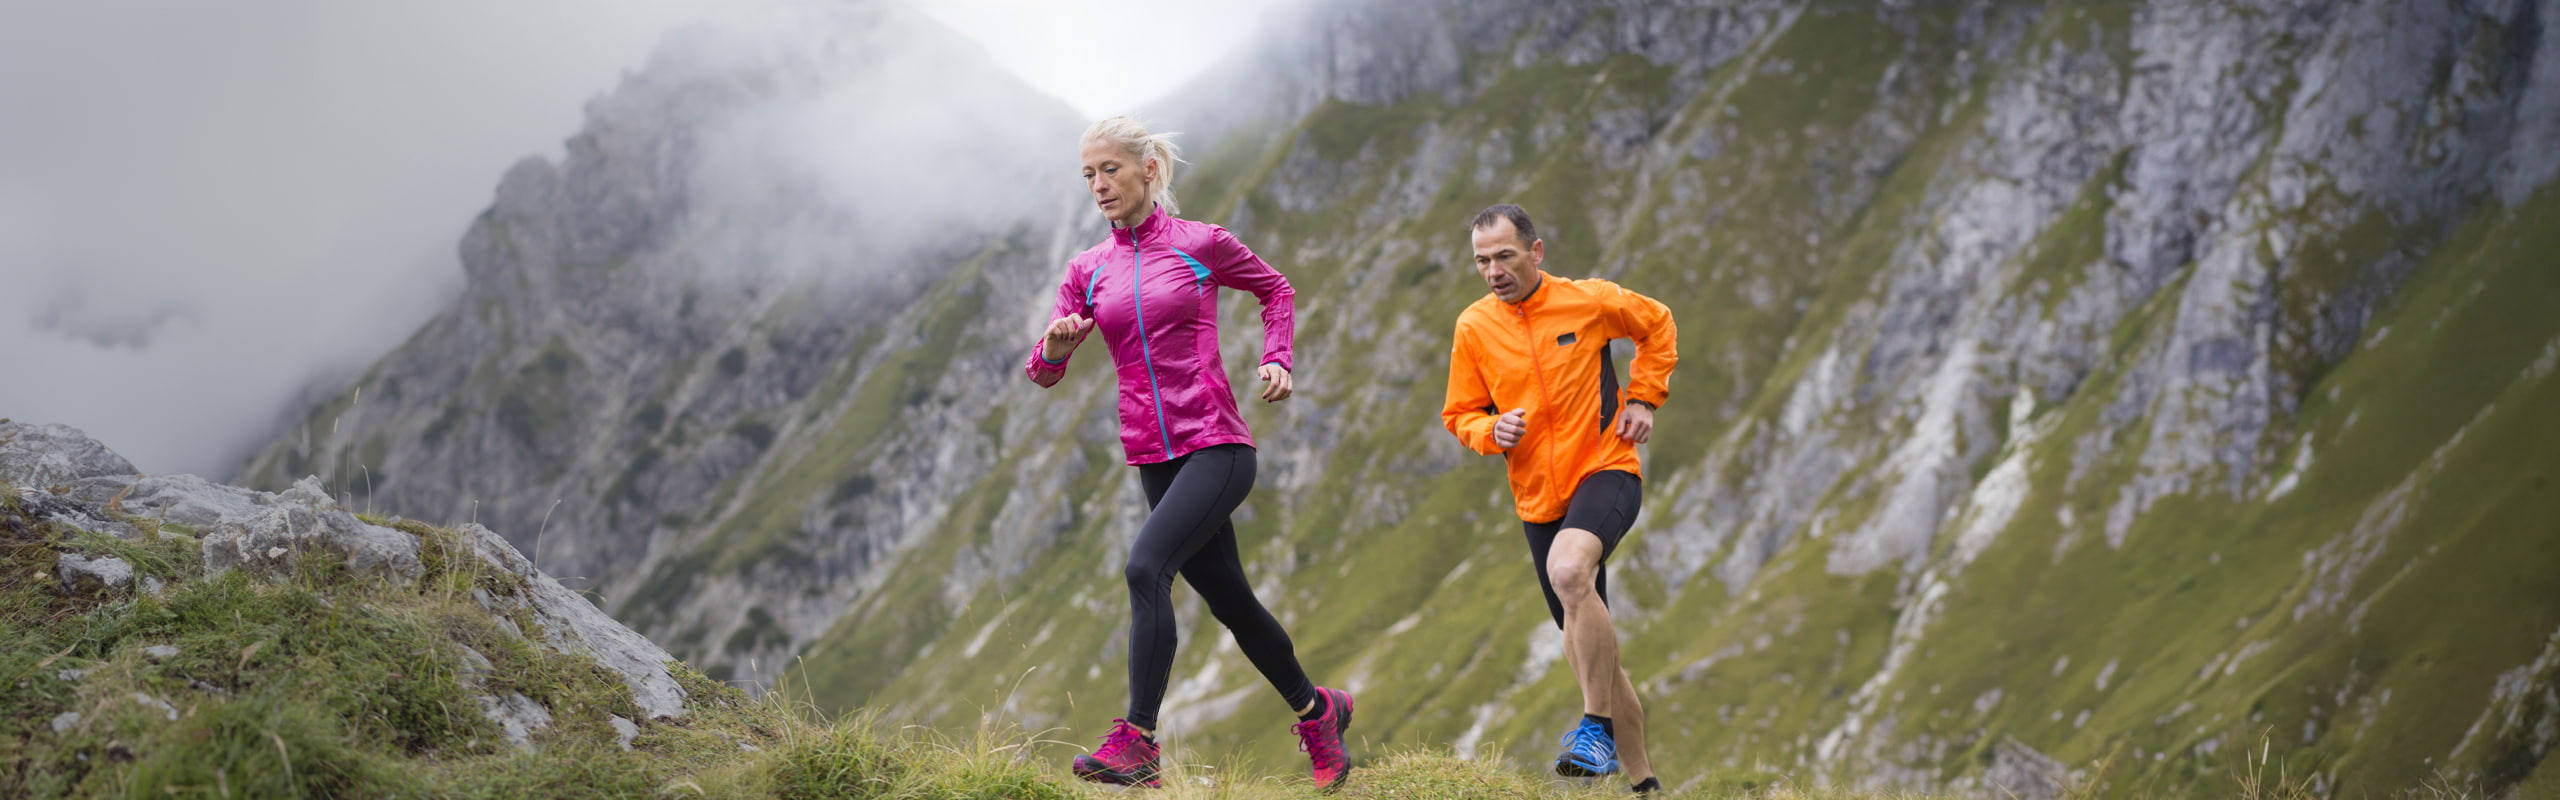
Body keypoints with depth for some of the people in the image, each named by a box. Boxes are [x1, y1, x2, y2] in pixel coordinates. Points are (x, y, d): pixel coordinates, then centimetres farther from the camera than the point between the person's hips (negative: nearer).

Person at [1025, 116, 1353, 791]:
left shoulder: (1201, 244, -1)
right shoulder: (1087, 271, 9)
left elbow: (1275, 289, 16)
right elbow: (1043, 373, 5)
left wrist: (1277, 360, 1)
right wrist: (1055, 344, -18)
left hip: (1217, 444, -5)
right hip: (1154, 456, 5)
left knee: (1146, 565, -25)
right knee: (1229, 601, 13)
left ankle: (1136, 742, -27)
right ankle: (1317, 710, 35)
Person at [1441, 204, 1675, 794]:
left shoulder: (1588, 301, -6)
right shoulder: (1473, 326, -1)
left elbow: (1657, 325, 13)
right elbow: (1460, 414, 9)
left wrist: (1642, 398, 3)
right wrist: (1492, 431, -12)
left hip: (1606, 469, -4)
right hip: (1538, 497, 4)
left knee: (1568, 570, -36)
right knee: (1586, 645, 10)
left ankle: (1598, 726, -26)